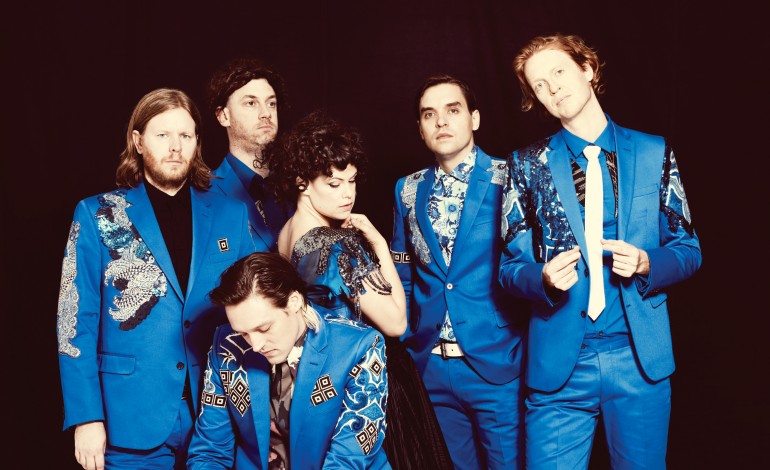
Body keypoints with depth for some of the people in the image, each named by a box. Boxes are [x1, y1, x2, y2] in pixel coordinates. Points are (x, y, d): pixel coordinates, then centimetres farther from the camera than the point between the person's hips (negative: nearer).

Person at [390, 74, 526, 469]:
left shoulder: (508, 179, -5)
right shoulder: (408, 190, 8)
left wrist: (531, 349, -9)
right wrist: (406, 346, 6)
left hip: (498, 365, -3)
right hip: (430, 367, 4)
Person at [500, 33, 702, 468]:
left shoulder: (654, 153, 4)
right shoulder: (528, 165, 3)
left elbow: (688, 249, 7)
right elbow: (512, 265, 2)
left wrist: (646, 264, -14)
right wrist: (544, 277, -20)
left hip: (641, 356, 1)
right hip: (560, 362, 0)